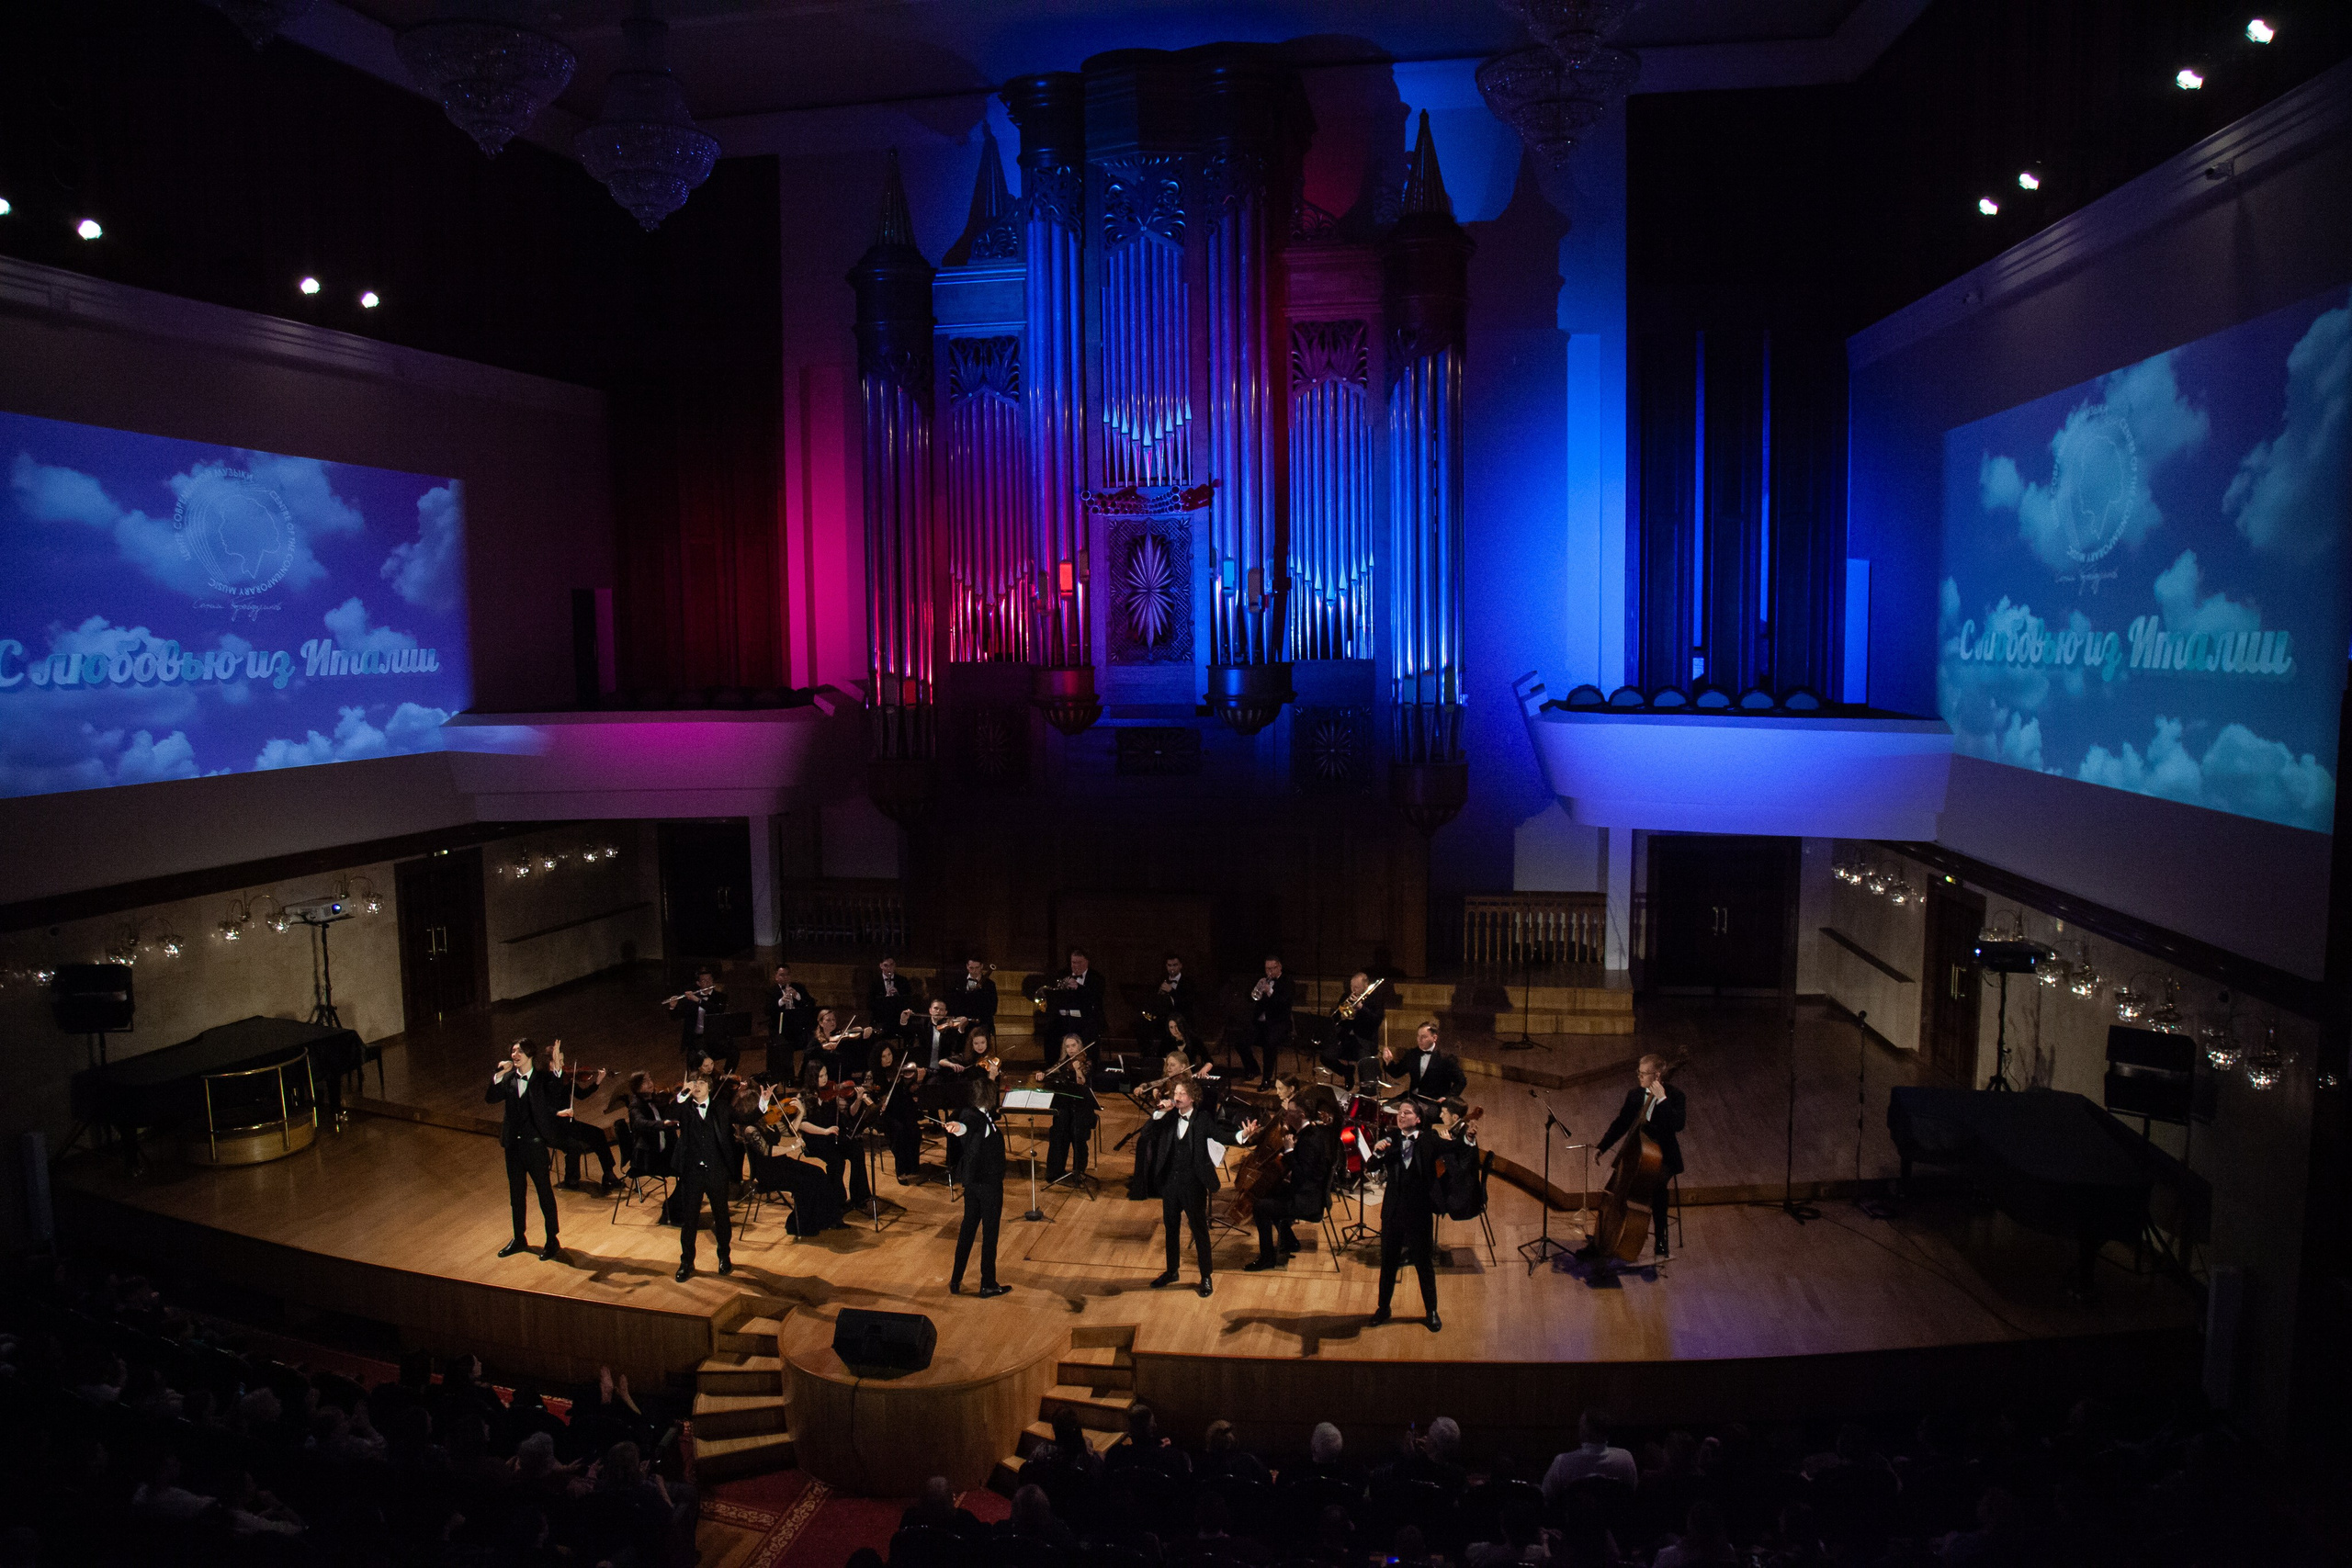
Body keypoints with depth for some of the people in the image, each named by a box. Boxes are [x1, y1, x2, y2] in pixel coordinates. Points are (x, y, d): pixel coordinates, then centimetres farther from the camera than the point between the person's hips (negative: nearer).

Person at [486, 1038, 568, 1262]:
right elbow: (490, 1099, -7)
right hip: (513, 1143, 5)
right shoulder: (509, 1079, 3)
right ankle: (519, 1238, 30)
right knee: (516, 1192, 15)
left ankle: (552, 1240, 14)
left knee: (545, 1192, 3)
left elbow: (560, 1100, -11)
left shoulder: (544, 1079, -8)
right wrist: (499, 1074, -15)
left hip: (535, 1144, -5)